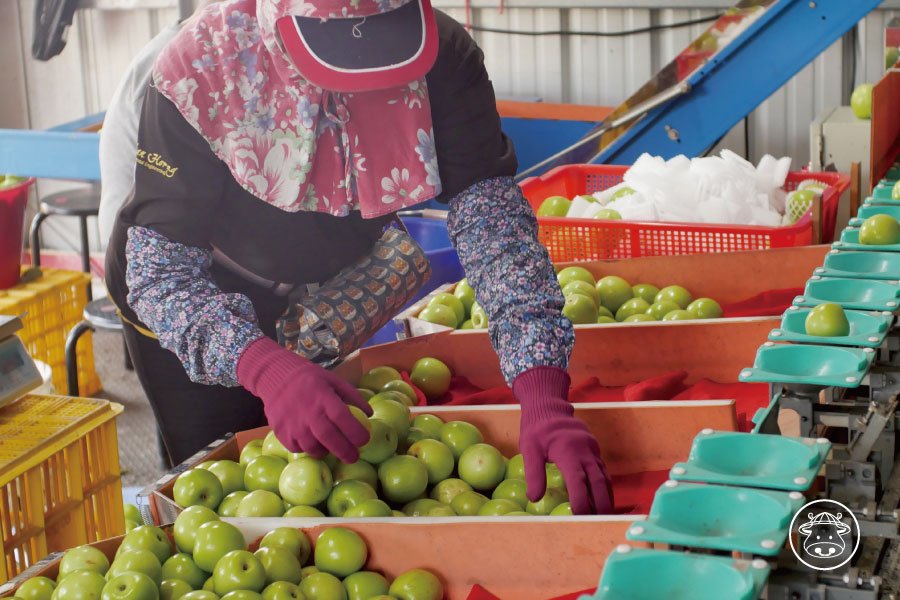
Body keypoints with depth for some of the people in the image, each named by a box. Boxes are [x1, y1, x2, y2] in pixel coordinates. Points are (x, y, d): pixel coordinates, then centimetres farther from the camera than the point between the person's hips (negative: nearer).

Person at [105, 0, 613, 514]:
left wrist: (544, 395, -47)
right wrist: (263, 366, -56)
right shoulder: (199, 72, -35)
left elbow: (491, 217, -33)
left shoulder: (441, 55, -28)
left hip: (327, 288, 3)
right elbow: (159, 269, -36)